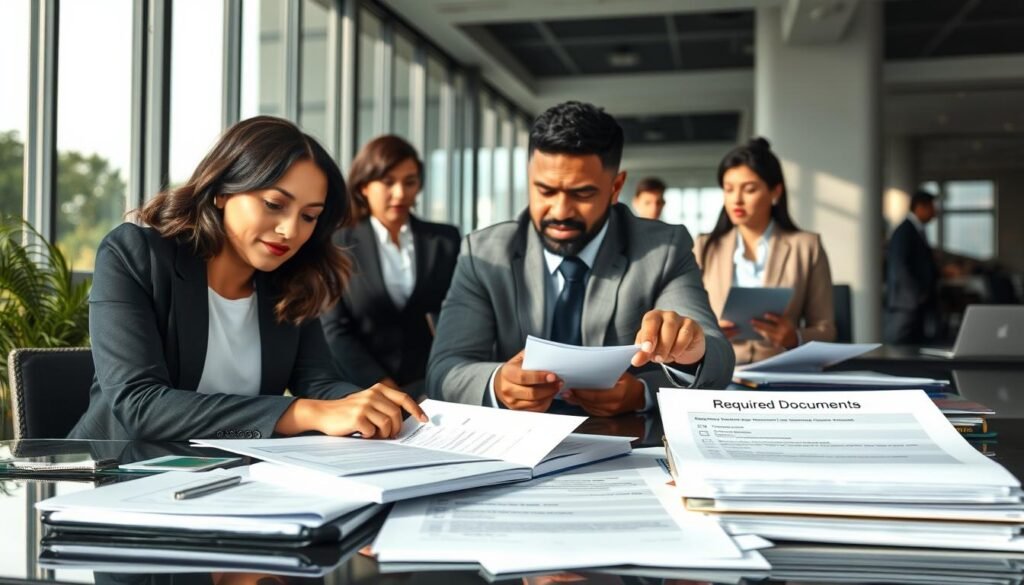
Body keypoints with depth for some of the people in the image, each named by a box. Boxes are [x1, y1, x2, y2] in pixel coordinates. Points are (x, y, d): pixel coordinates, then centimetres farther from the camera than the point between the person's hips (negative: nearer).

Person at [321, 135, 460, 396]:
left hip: (431, 385, 1)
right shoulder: (338, 244, 3)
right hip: (363, 389, 0)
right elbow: (334, 330, -1)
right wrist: (384, 388, -10)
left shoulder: (445, 240, 9)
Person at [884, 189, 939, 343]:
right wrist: (918, 296, -14)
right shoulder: (904, 232, -12)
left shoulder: (917, 231, 16)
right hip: (906, 304, -9)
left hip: (917, 305, 9)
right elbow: (899, 268, -19)